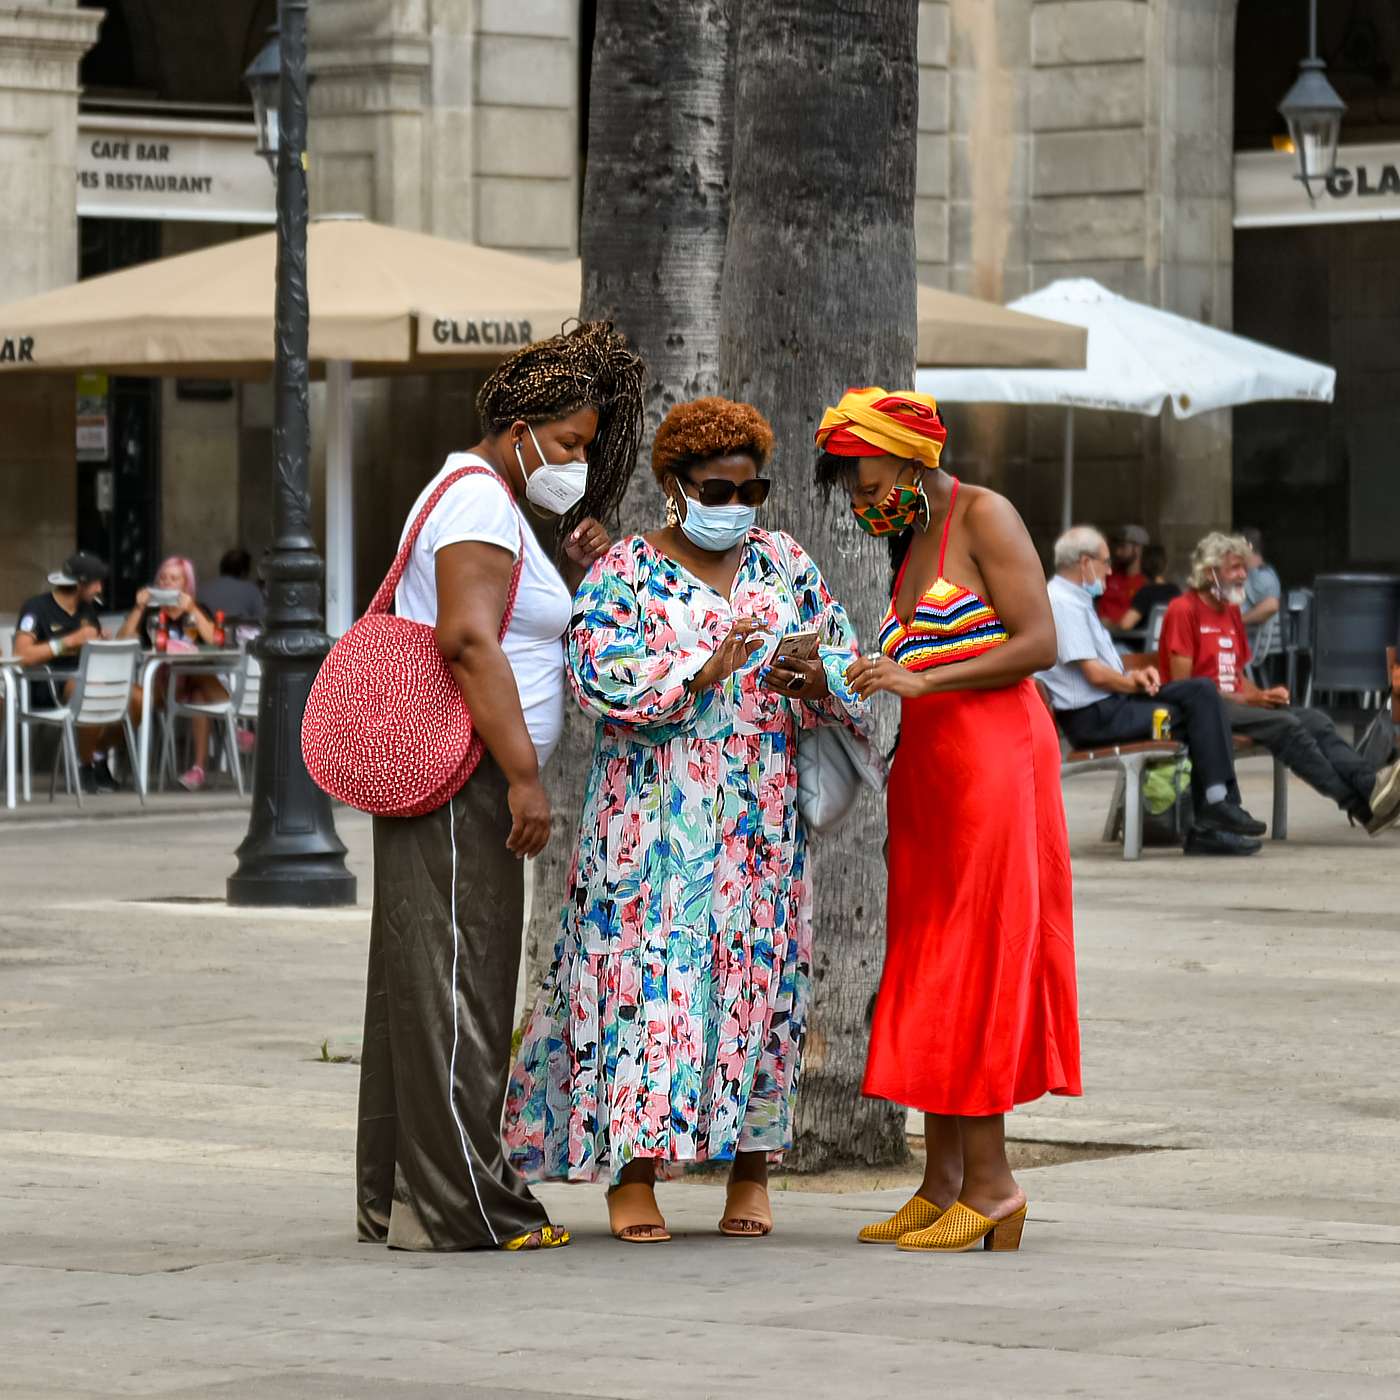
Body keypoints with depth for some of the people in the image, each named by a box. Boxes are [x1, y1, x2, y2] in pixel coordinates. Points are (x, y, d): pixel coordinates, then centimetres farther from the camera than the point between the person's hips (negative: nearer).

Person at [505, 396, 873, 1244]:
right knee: (649, 968, -8)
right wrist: (701, 673, -22)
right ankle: (633, 1173, -6)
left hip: (764, 823, 3)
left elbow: (847, 661, 9)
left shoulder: (786, 564, 12)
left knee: (759, 975, 2)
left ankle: (752, 1167, 8)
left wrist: (813, 679, -14)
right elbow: (600, 675, -12)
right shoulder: (625, 573, 1)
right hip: (654, 816, -3)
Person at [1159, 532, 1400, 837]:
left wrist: (1262, 694, 0)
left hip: (1233, 703, 8)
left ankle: (1371, 785, -37)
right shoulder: (1184, 610, -6)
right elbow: (1182, 685, -12)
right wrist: (1245, 699, -14)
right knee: (1285, 725, -29)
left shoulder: (1231, 611, 21)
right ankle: (1360, 806, -34)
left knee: (1314, 719, -16)